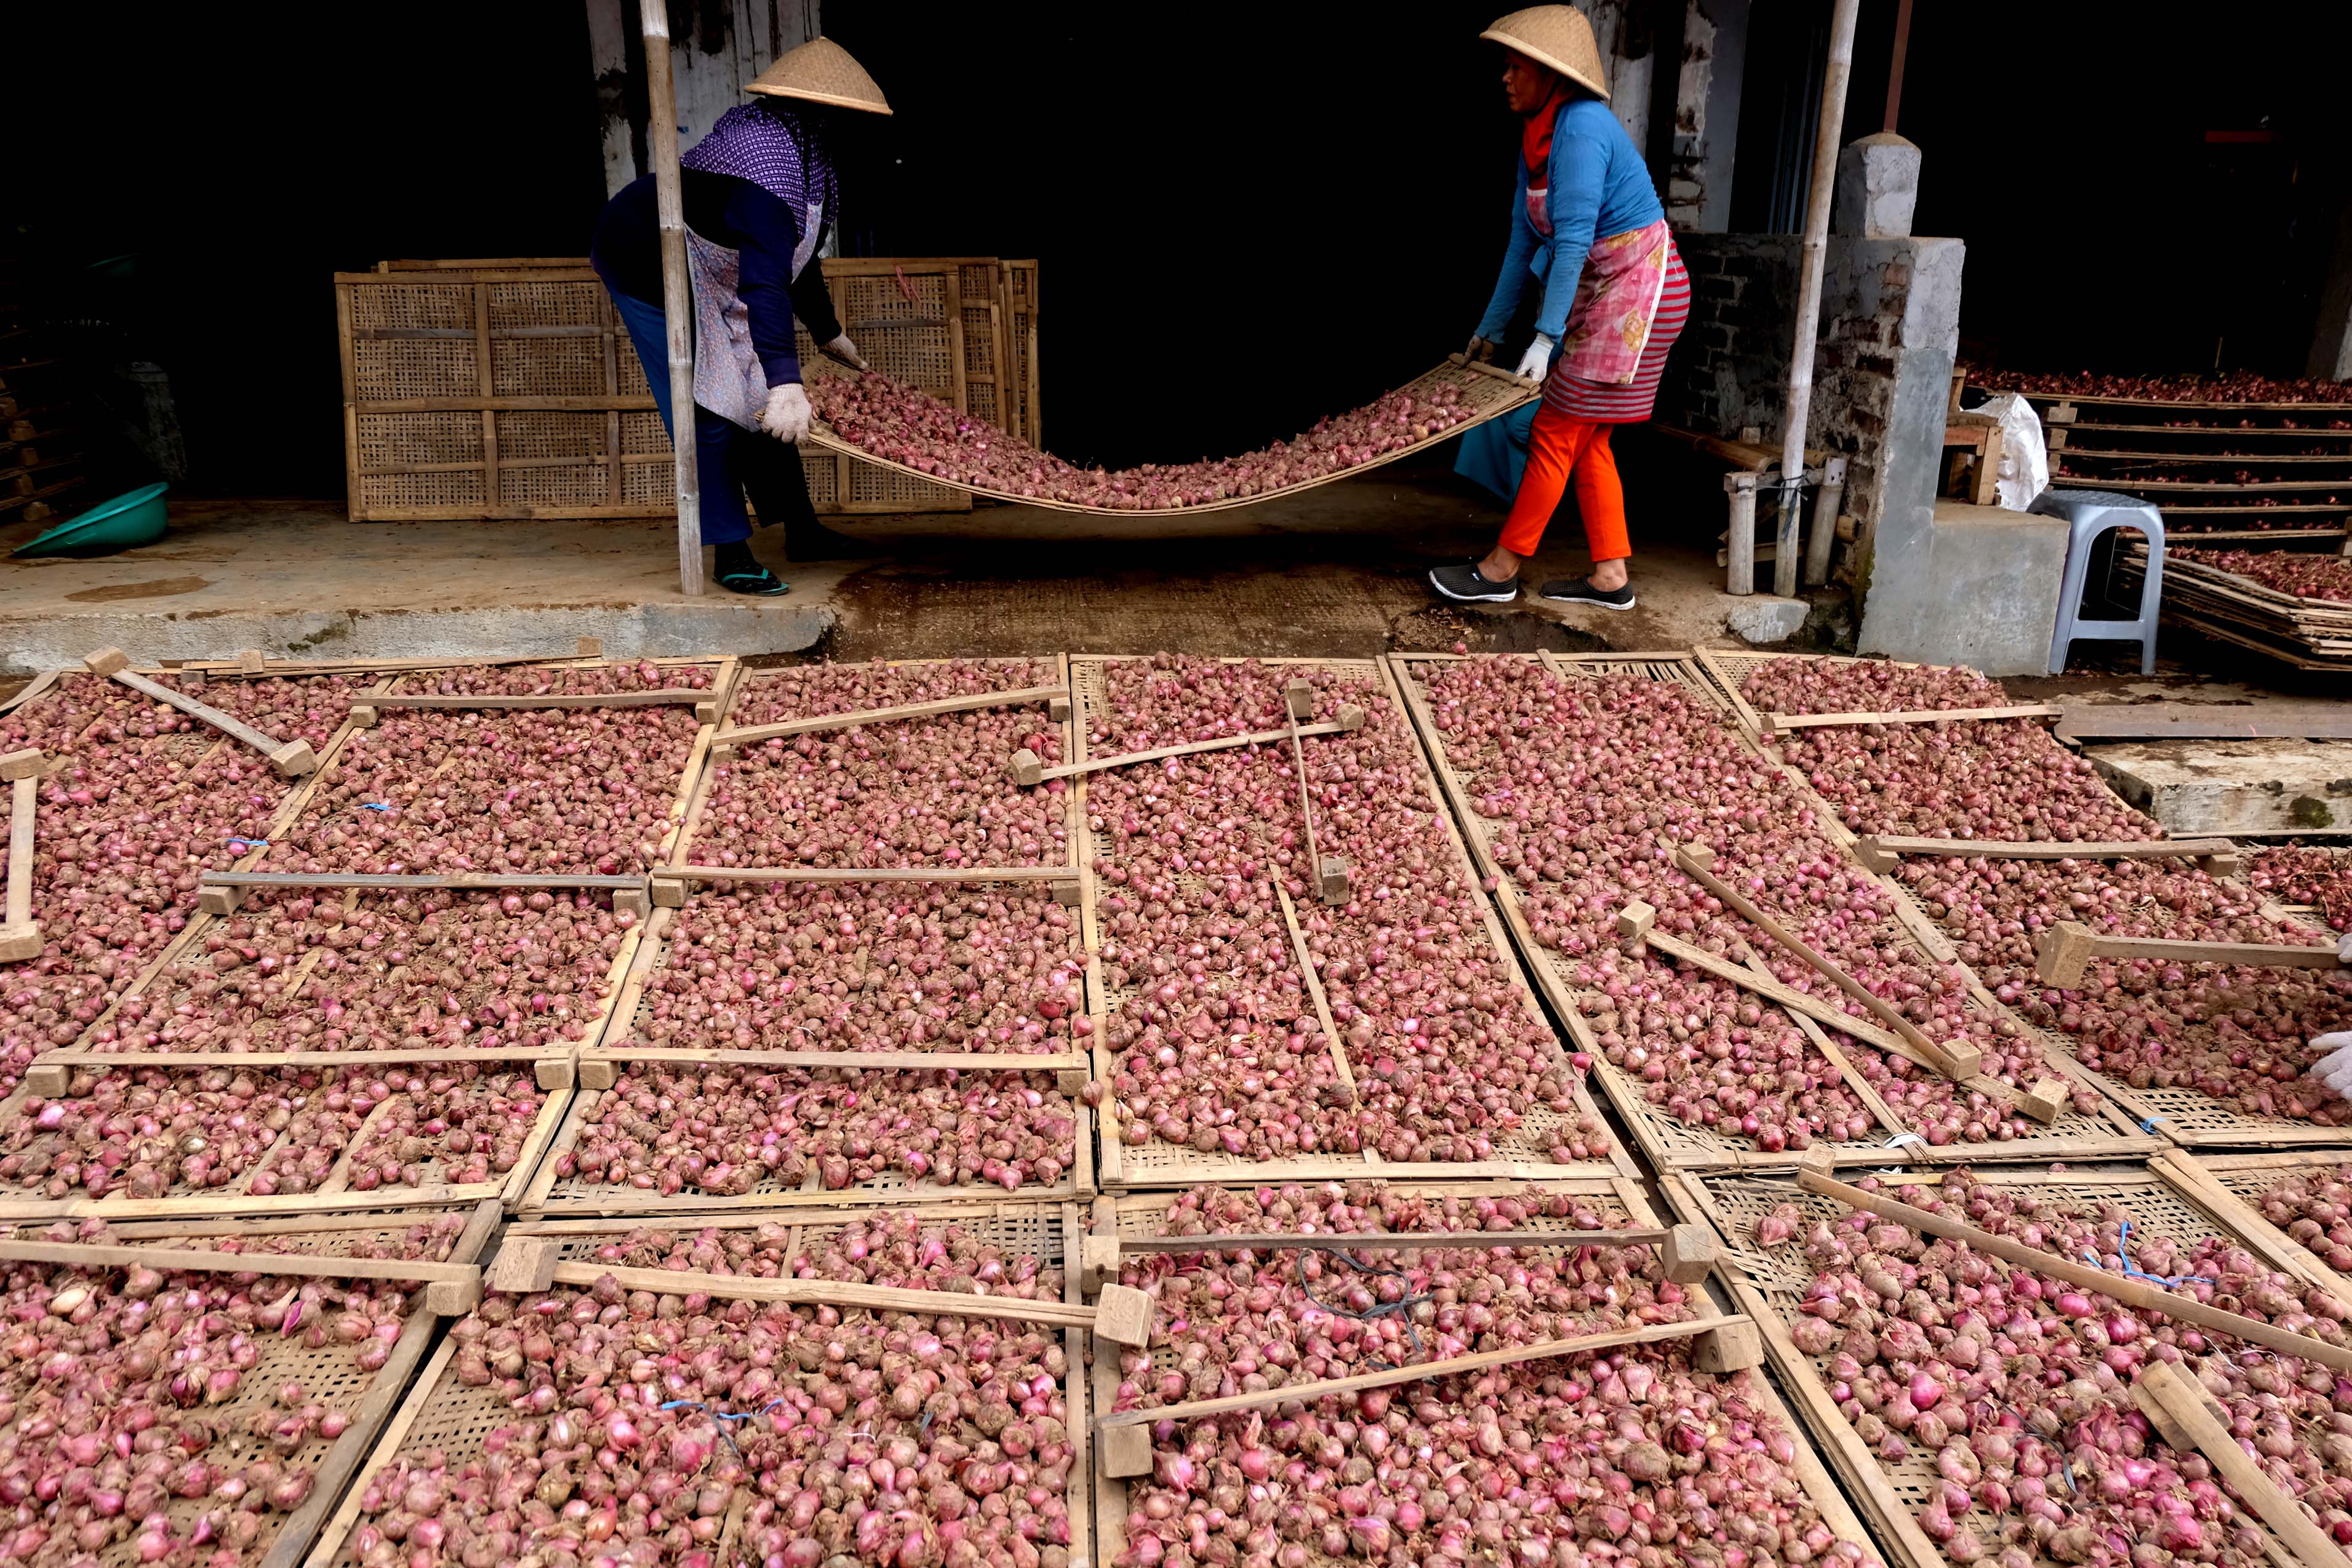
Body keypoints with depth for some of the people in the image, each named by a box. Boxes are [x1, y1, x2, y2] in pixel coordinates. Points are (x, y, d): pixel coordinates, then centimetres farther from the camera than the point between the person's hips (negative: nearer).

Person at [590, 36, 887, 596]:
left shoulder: (803, 151, 0)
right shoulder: (771, 162, -33)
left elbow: (796, 256, 15)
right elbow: (765, 280, -44)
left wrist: (829, 334, 24)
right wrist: (785, 382, -51)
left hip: (704, 275, 10)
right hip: (647, 262, -10)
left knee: (757, 399, 10)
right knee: (706, 409, -11)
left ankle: (801, 529, 19)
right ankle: (730, 554, -5)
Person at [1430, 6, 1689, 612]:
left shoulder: (1580, 127, -19)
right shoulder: (1537, 137, 10)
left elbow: (1573, 240, -24)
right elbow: (1524, 242, 16)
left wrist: (1546, 337, -26)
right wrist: (1491, 329, 19)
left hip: (1635, 290, -9)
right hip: (1602, 294, 9)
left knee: (1556, 432, -6)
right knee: (1585, 441, 9)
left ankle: (1500, 571, 1)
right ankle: (1610, 576, 14)